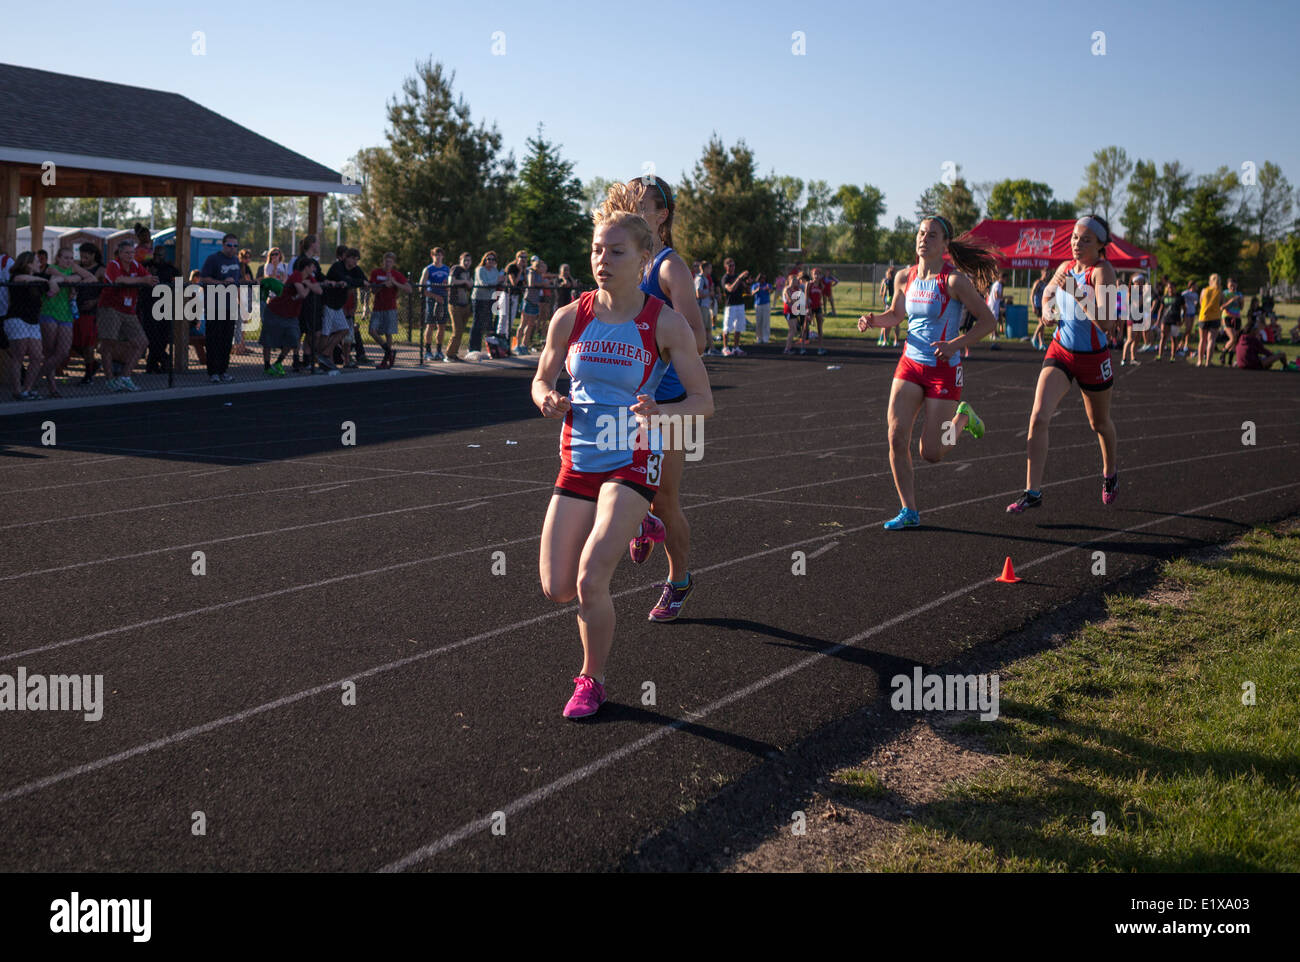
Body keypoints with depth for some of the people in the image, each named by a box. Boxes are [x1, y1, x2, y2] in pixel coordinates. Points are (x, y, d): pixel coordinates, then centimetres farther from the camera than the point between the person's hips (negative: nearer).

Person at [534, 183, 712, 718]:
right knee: (557, 590, 0)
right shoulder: (570, 318, 0)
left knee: (589, 581, -18)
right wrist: (546, 399, -9)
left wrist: (660, 412, -23)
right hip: (577, 462, 4)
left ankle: (592, 681, 9)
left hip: (633, 460, -4)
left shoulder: (666, 324, -8)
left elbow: (703, 402, -4)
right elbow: (541, 378, 15)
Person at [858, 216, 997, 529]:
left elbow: (988, 320, -9)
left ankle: (962, 418, 30)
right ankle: (909, 511, 5)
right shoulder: (904, 277, 2)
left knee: (931, 454, -2)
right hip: (910, 365, 5)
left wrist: (956, 344, -22)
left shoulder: (955, 280, -14)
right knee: (897, 438, -9)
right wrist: (873, 320, -1)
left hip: (944, 369, -5)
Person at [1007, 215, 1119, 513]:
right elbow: (1047, 294, 25)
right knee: (1038, 417, -15)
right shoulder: (1065, 267, 0)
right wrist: (1050, 308, 4)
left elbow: (1106, 323, -30)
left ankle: (1110, 473, 48)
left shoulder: (1103, 271, -18)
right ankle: (1033, 492, -13)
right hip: (1060, 352, 4)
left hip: (1093, 358, -4)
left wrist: (1077, 293, -36)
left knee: (1100, 423, 18)